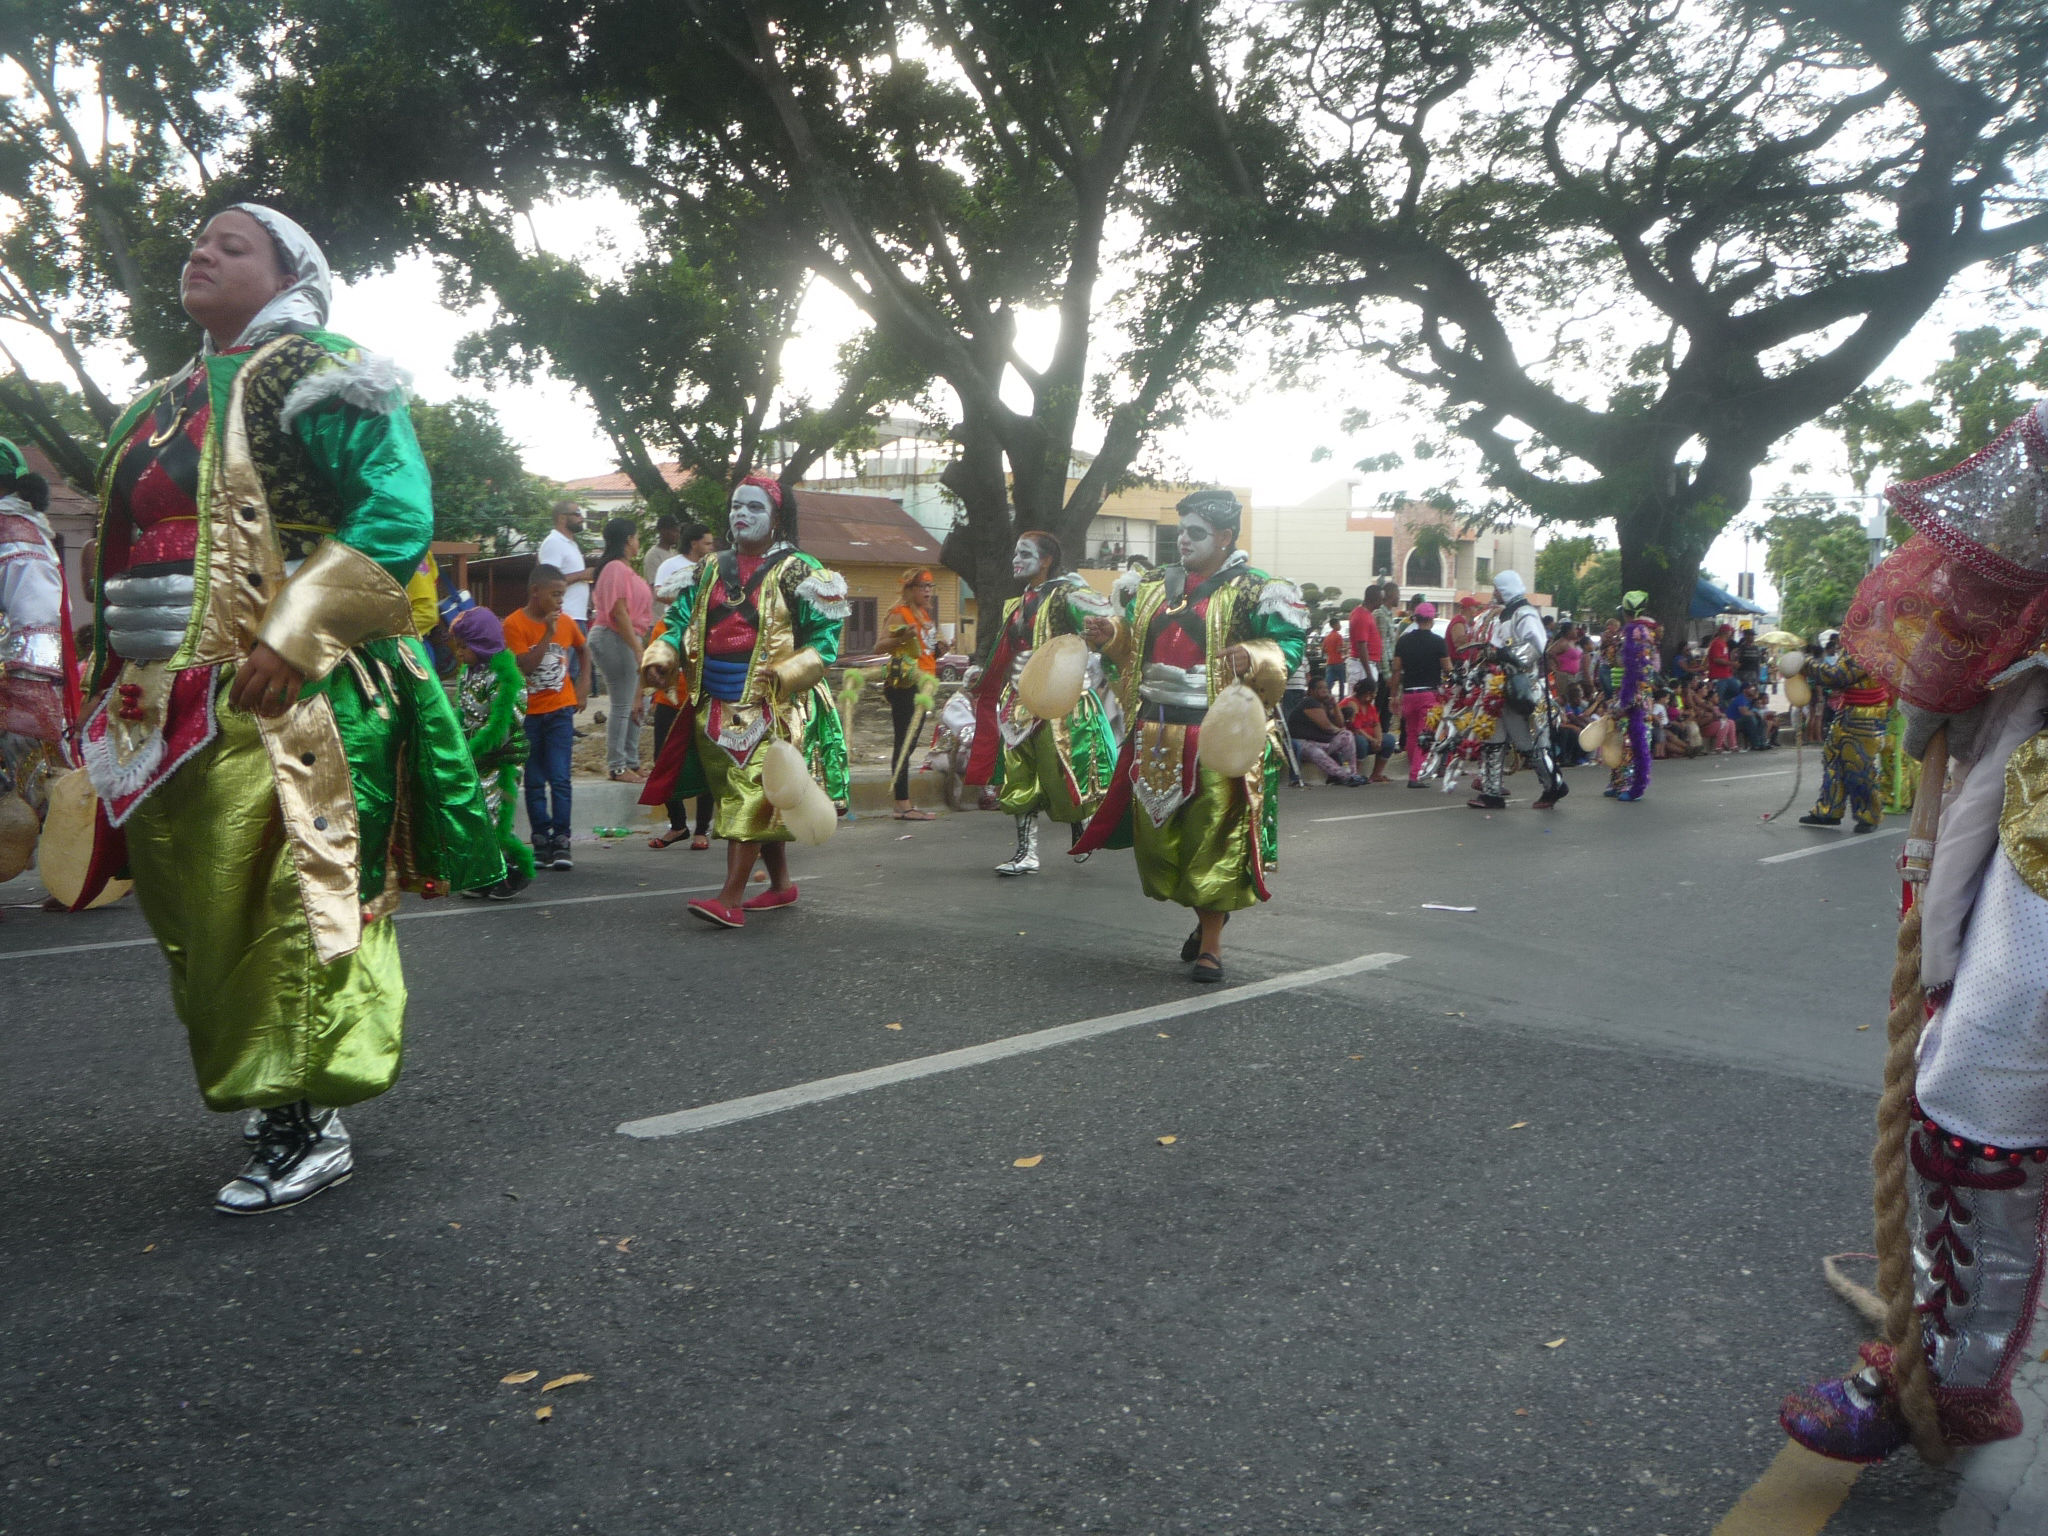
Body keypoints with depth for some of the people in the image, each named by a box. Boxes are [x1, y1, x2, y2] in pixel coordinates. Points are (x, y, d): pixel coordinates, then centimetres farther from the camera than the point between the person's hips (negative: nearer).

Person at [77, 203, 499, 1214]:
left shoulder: (313, 375, -2)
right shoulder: (158, 408, 22)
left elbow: (398, 512, -15)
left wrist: (294, 635, -21)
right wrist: (112, 694, 20)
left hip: (276, 706, -8)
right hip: (162, 711, 8)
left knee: (290, 903, -6)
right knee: (198, 916, 11)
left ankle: (311, 1125, 4)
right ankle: (268, 1099, 24)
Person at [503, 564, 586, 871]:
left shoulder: (566, 622, 3)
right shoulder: (515, 624, -8)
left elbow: (582, 649, 23)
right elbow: (524, 666, -18)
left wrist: (581, 684, 16)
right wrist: (547, 634, -21)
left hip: (560, 710, 2)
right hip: (529, 712, -1)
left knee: (560, 778, -6)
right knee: (534, 782, 6)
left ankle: (561, 840, -4)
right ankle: (541, 840, 11)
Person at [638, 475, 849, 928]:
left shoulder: (798, 573, -2)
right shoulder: (710, 570, 16)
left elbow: (824, 639, -7)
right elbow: (680, 620, 15)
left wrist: (787, 671, -23)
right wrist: (661, 655, -5)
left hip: (771, 708, -6)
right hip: (715, 707, 6)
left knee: (751, 796, -13)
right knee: (757, 800, 13)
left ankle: (730, 898, -16)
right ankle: (782, 884, 27)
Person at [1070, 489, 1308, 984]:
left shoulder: (1255, 592, -3)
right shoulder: (1152, 586, 16)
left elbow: (1287, 648, -8)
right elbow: (1129, 645, 25)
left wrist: (1253, 658, -28)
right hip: (1155, 732, 6)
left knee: (1212, 835, -3)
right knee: (1157, 831, 9)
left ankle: (1211, 943, 10)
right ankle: (1205, 918, 31)